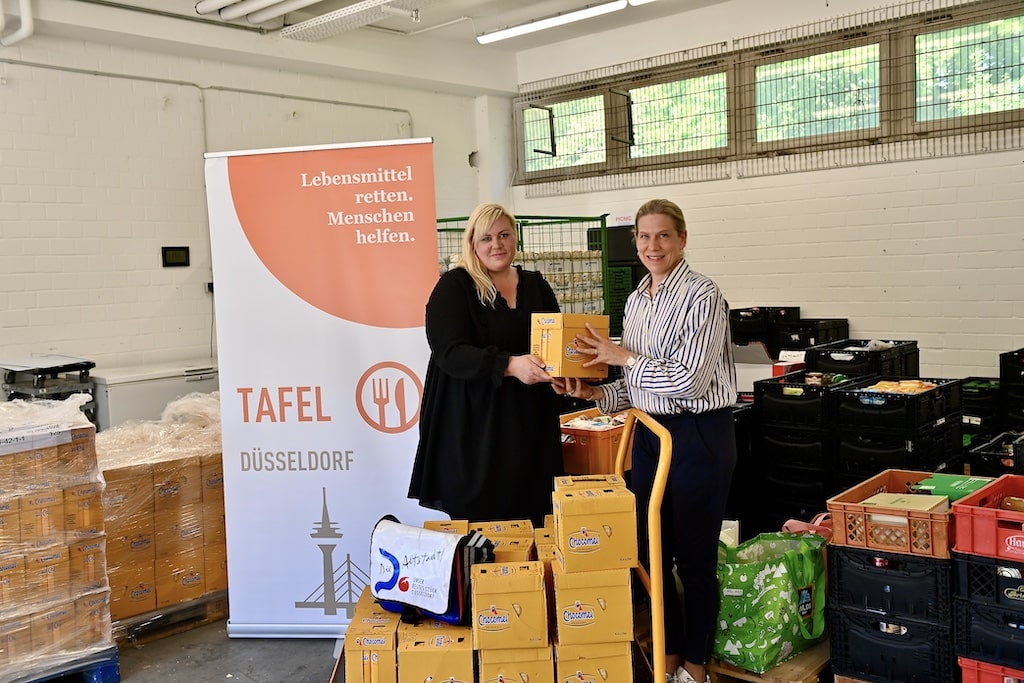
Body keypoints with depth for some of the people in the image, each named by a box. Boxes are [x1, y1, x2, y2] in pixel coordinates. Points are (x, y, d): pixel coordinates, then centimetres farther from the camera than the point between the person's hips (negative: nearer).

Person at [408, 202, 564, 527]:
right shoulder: (453, 287, -4)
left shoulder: (535, 285, 11)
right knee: (480, 516, 0)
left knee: (530, 515, 6)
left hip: (530, 423, 5)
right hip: (474, 424, -4)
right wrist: (509, 365, -29)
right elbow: (449, 352, -15)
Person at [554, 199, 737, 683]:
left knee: (695, 558, 5)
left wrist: (624, 357, -13)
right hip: (650, 433, 8)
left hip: (699, 436, -7)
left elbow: (689, 379, -20)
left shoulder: (702, 297, -14)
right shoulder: (636, 300, 9)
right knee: (652, 551, 14)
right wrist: (595, 394, -2)